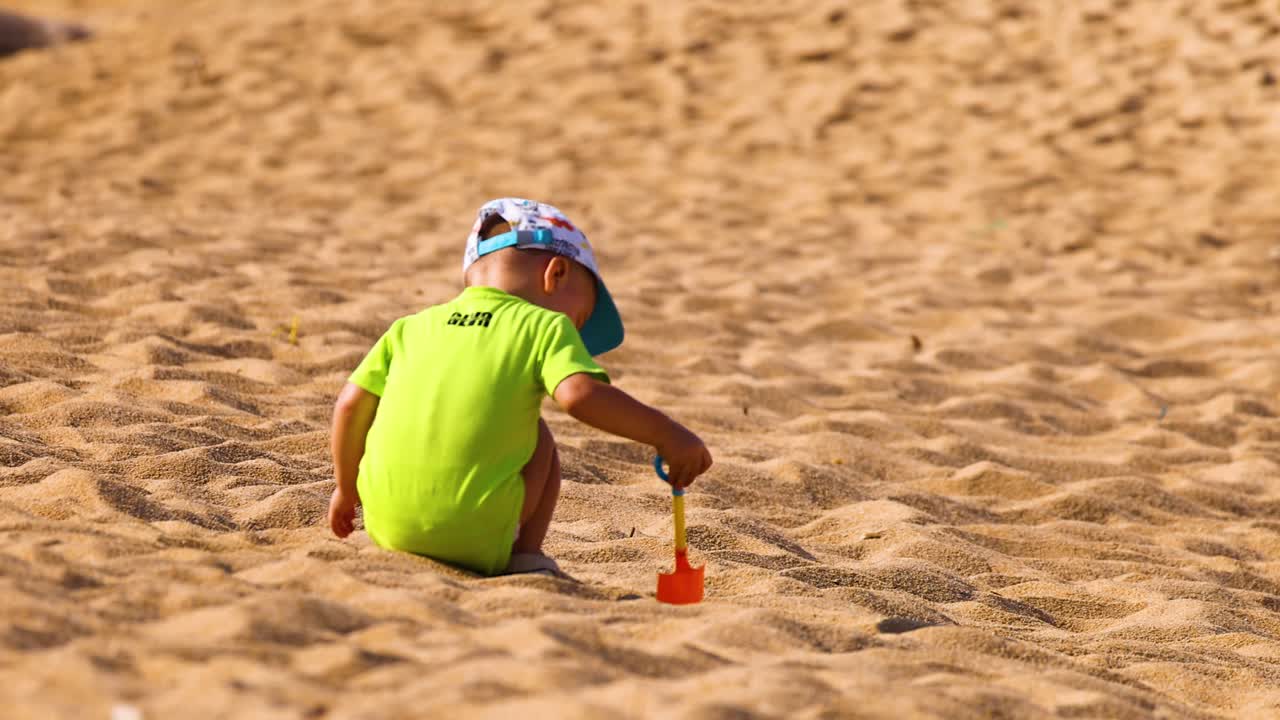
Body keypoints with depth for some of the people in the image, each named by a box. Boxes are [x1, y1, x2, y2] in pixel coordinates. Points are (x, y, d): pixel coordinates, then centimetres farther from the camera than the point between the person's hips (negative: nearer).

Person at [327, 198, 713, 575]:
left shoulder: (413, 327, 17)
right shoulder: (546, 328, 3)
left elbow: (352, 403, 13)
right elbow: (580, 394, -14)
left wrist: (347, 488, 26)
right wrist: (665, 433, -7)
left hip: (388, 527, 4)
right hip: (473, 536, -4)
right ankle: (526, 560, 16)